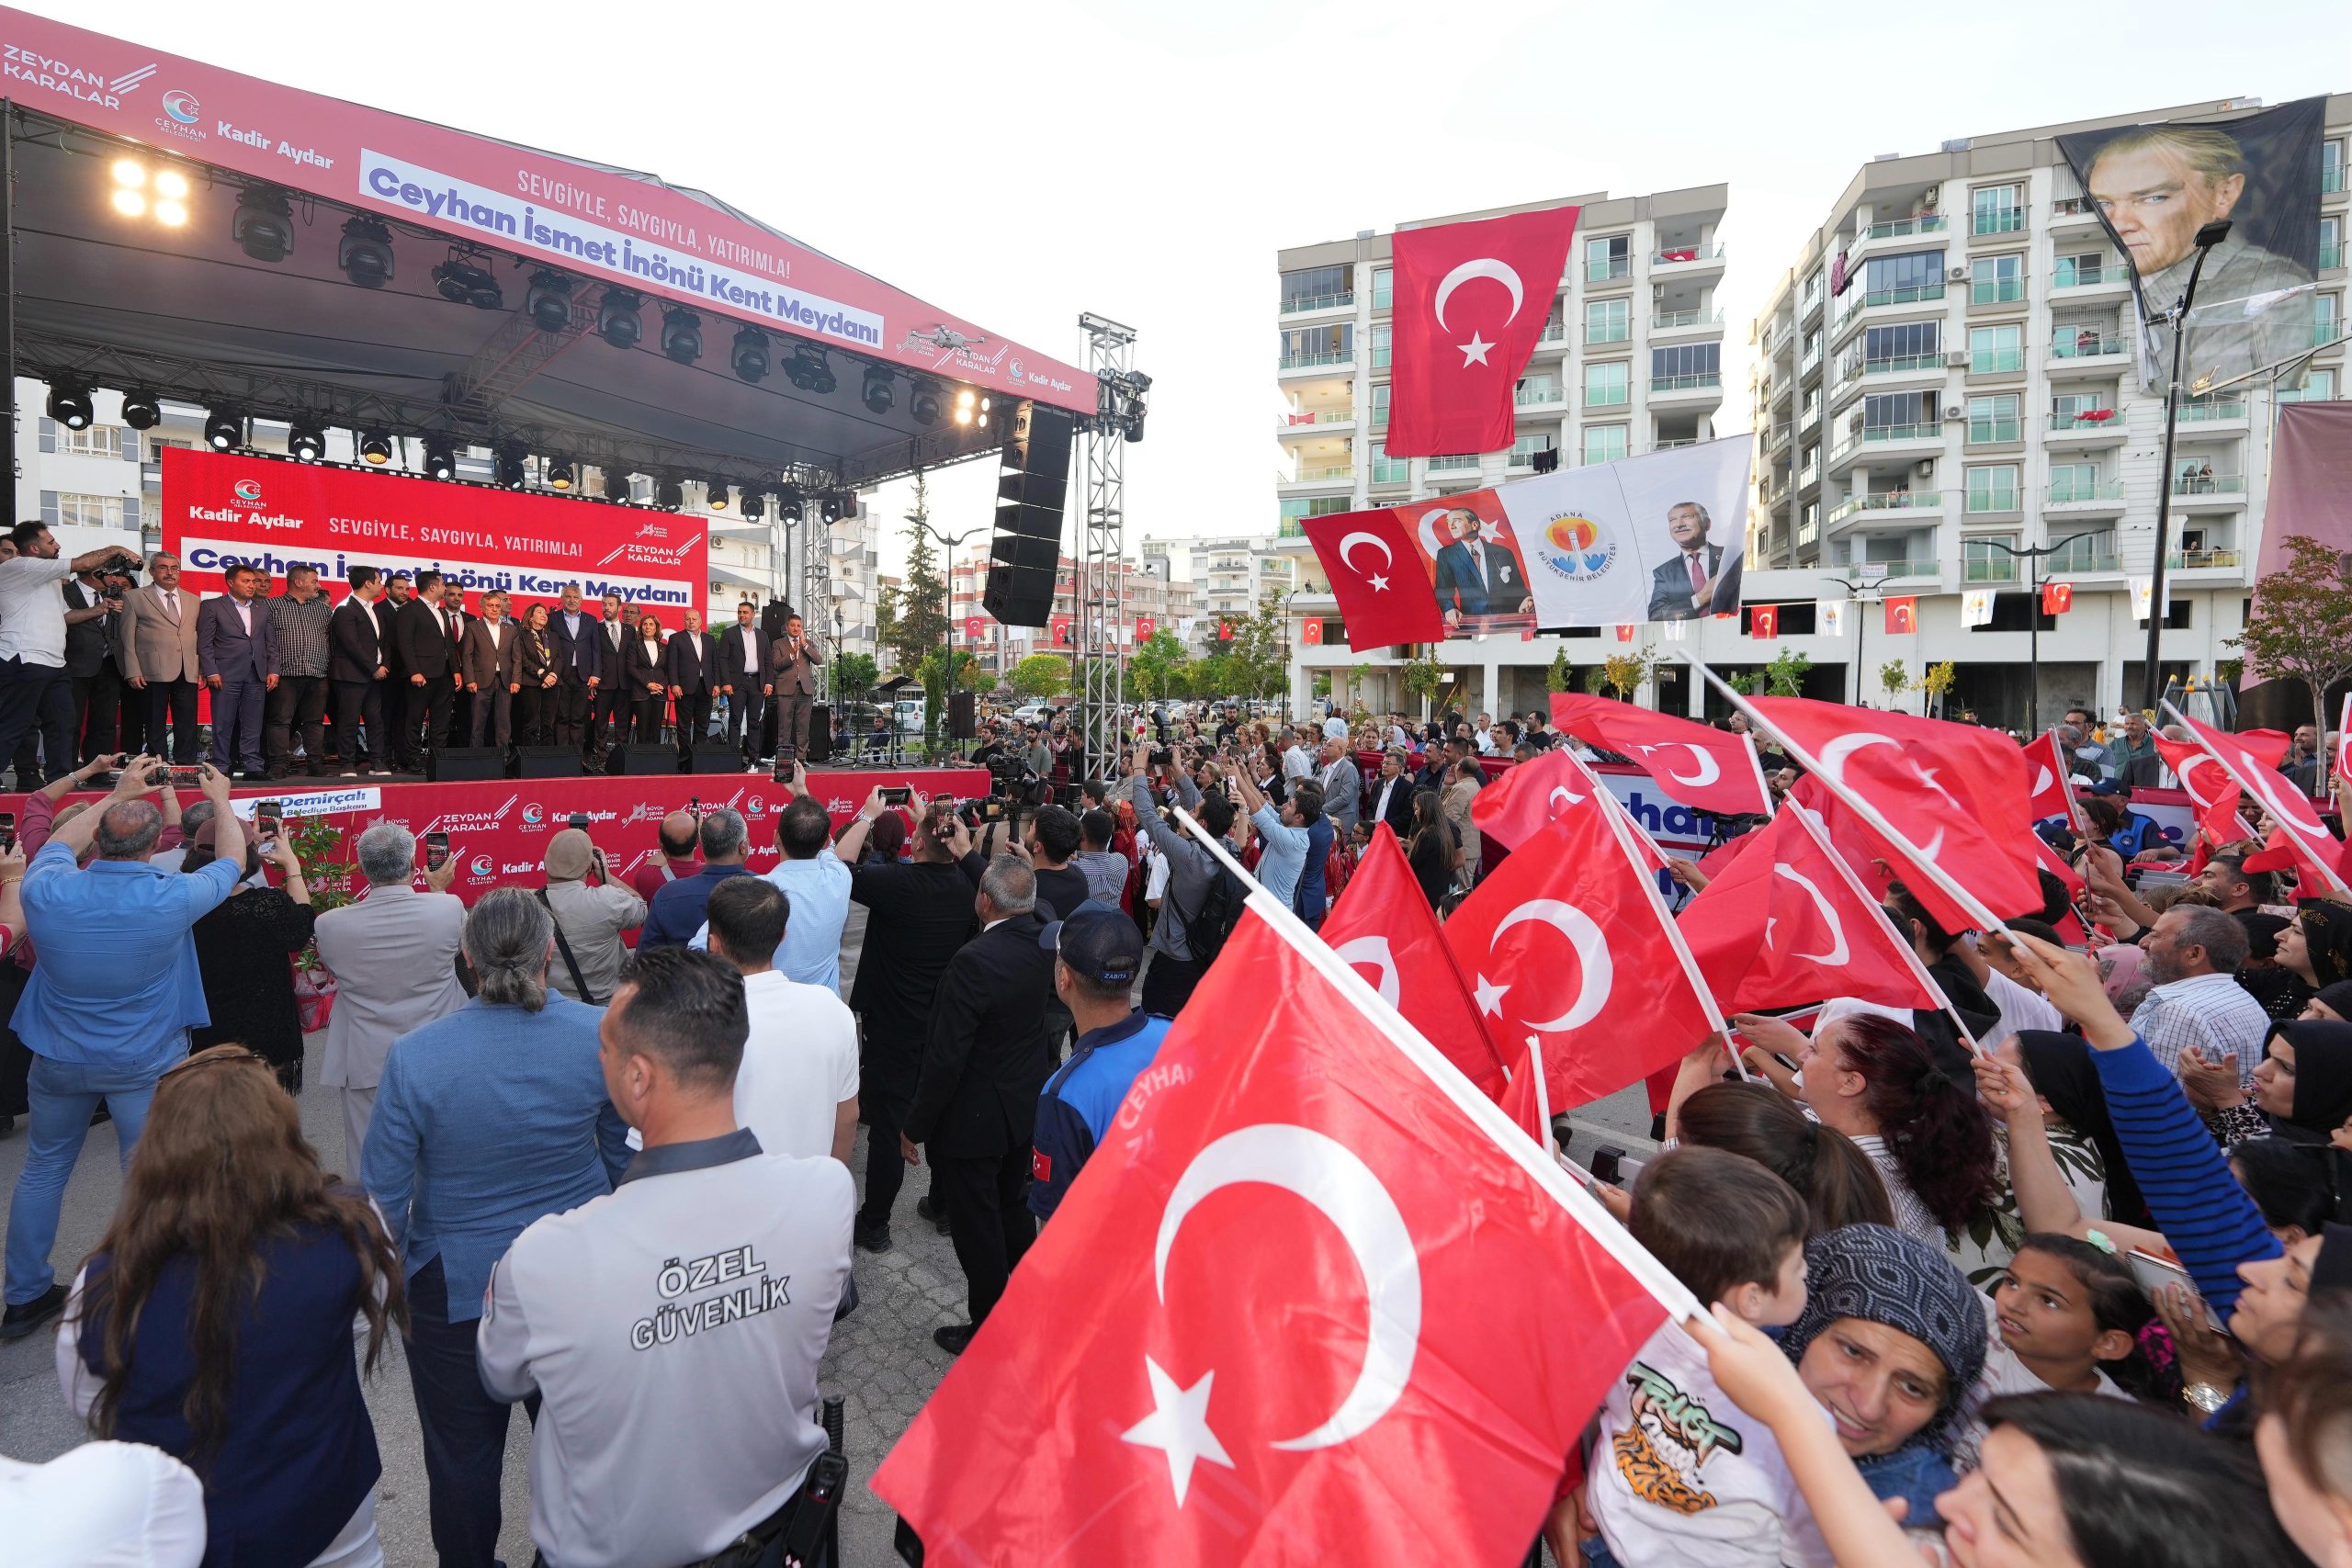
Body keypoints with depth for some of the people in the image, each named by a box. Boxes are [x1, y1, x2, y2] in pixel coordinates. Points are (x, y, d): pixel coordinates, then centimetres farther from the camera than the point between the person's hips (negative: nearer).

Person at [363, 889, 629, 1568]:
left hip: (457, 1286, -2)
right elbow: (626, 1154, -3)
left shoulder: (415, 1056, -22)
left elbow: (384, 1195, -12)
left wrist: (389, 1278, 7)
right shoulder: (599, 1034, -18)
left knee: (463, 1453, 22)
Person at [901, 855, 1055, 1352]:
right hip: (1024, 1107, 7)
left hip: (972, 1120, -7)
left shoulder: (973, 962, -30)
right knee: (1014, 1210, 25)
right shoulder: (1043, 941, -10)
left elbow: (945, 1058, -26)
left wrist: (915, 1128, -13)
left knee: (976, 1229, 11)